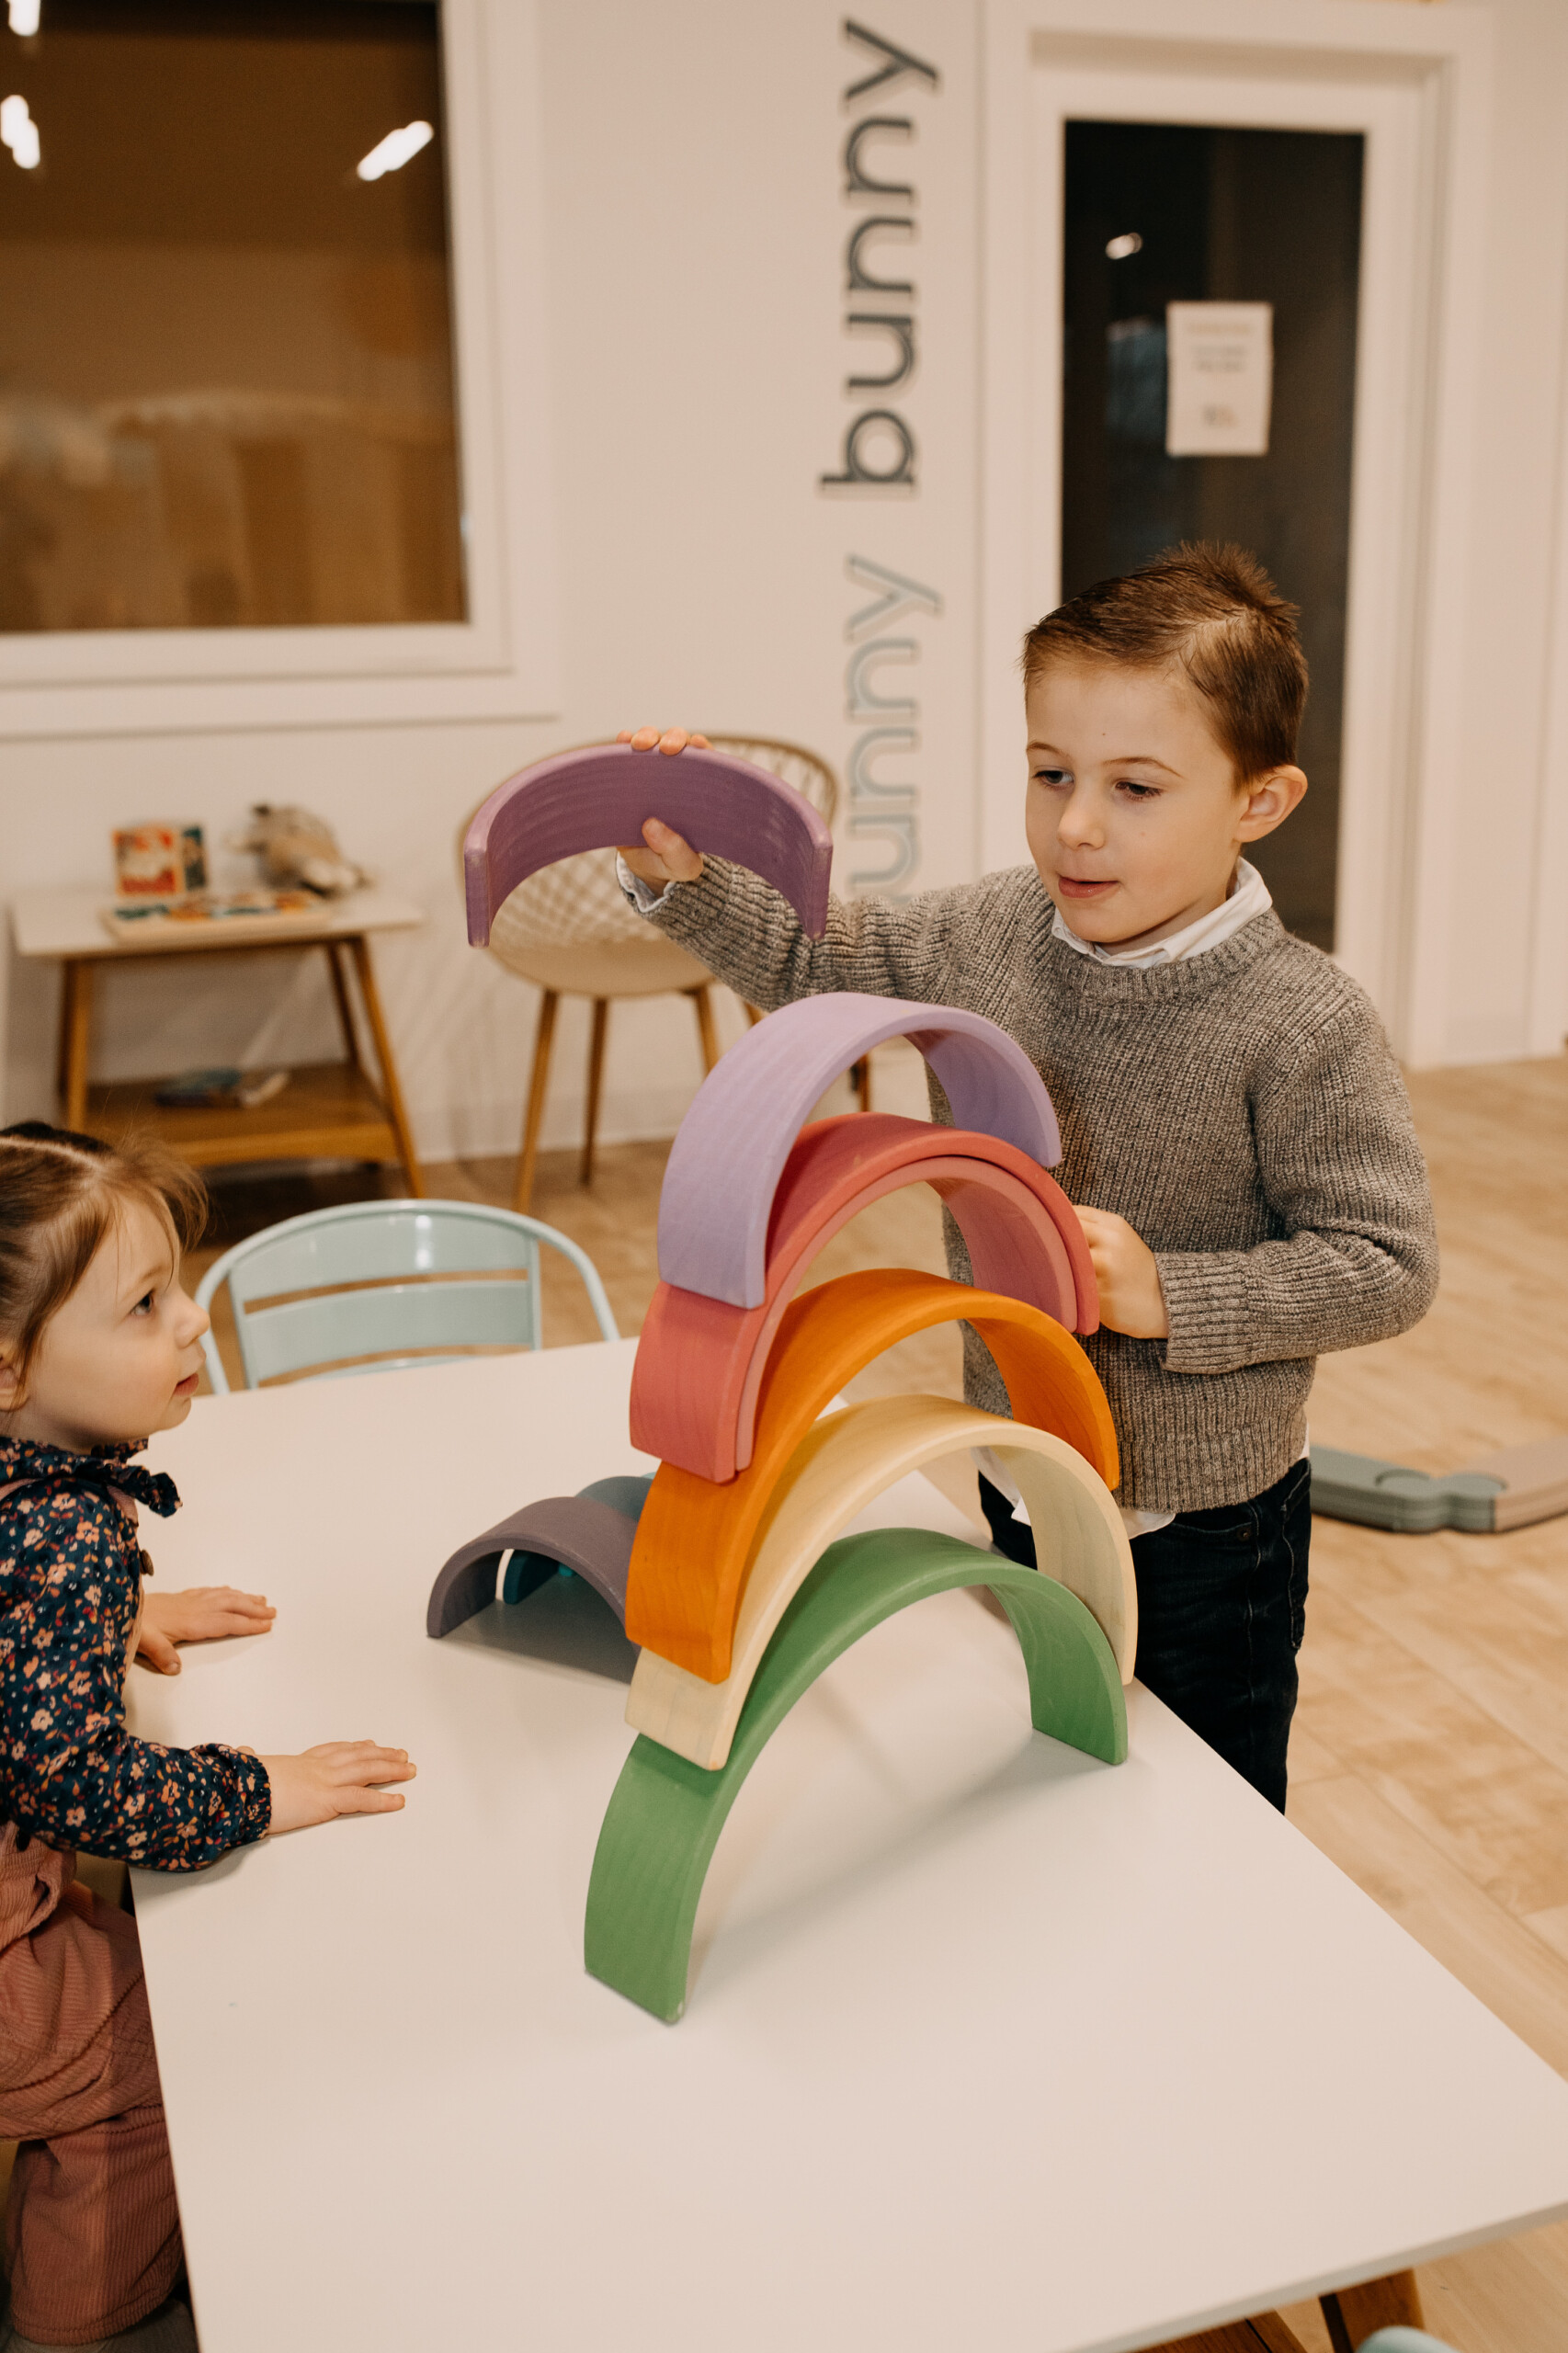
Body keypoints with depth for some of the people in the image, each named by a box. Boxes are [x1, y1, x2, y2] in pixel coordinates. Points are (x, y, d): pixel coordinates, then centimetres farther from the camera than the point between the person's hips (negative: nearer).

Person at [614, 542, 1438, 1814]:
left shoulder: (1303, 1024, -24)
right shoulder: (985, 934, -7)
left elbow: (1388, 1267, -21)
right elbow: (817, 957, 8)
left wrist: (1167, 1293, -28)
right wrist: (683, 878, -7)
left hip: (1204, 1527, -5)